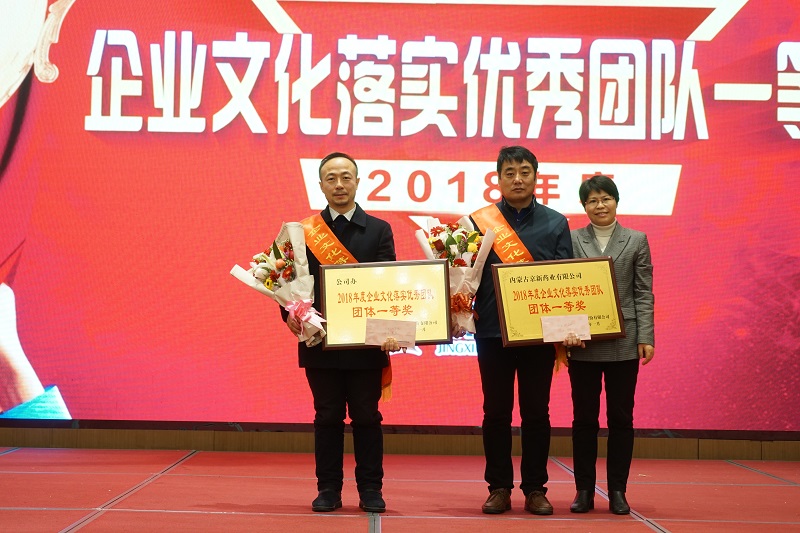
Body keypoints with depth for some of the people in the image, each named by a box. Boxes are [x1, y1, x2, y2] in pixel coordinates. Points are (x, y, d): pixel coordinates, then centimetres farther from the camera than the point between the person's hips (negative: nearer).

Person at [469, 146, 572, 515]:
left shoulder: (555, 223, 7)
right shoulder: (479, 221, 4)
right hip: (493, 330, 0)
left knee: (536, 412, 5)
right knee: (496, 412, 5)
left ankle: (535, 489, 13)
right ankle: (499, 488, 14)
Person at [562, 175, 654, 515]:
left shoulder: (636, 241, 6)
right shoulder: (572, 240, 5)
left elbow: (644, 293, 3)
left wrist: (645, 338, -5)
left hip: (624, 342, 0)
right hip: (583, 341, 0)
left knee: (621, 417, 5)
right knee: (584, 417, 5)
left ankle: (617, 491, 12)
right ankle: (584, 490, 12)